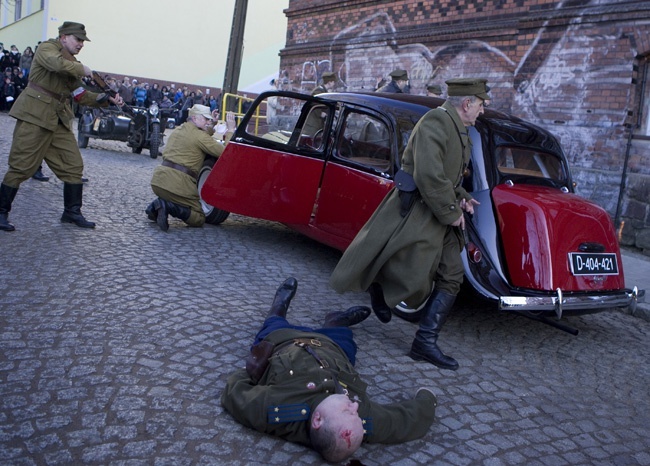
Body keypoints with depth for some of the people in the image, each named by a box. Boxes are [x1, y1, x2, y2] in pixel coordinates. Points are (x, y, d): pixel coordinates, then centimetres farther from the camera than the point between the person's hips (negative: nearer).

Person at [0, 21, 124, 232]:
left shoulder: (71, 62, 19)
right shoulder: (47, 48, -4)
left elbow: (81, 95, 14)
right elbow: (58, 64, -28)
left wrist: (107, 99, 2)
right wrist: (82, 70, -12)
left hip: (59, 120, 8)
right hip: (34, 115, -8)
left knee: (73, 165, 4)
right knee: (21, 166, -5)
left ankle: (72, 212, 13)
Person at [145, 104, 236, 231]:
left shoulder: (178, 130, 18)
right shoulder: (199, 135, -7)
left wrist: (211, 124, 29)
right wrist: (231, 130, 0)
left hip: (158, 179, 8)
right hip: (177, 183, -8)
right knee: (199, 219, 5)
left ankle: (156, 206, 7)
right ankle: (167, 206, -16)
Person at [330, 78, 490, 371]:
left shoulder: (458, 131, 17)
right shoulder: (436, 121, -16)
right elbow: (429, 176, -27)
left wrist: (461, 198, 9)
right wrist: (452, 212, -17)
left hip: (441, 218, 10)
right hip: (416, 213, -10)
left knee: (451, 278, 6)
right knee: (414, 279, -9)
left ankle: (425, 343, 14)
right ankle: (377, 284, 22)